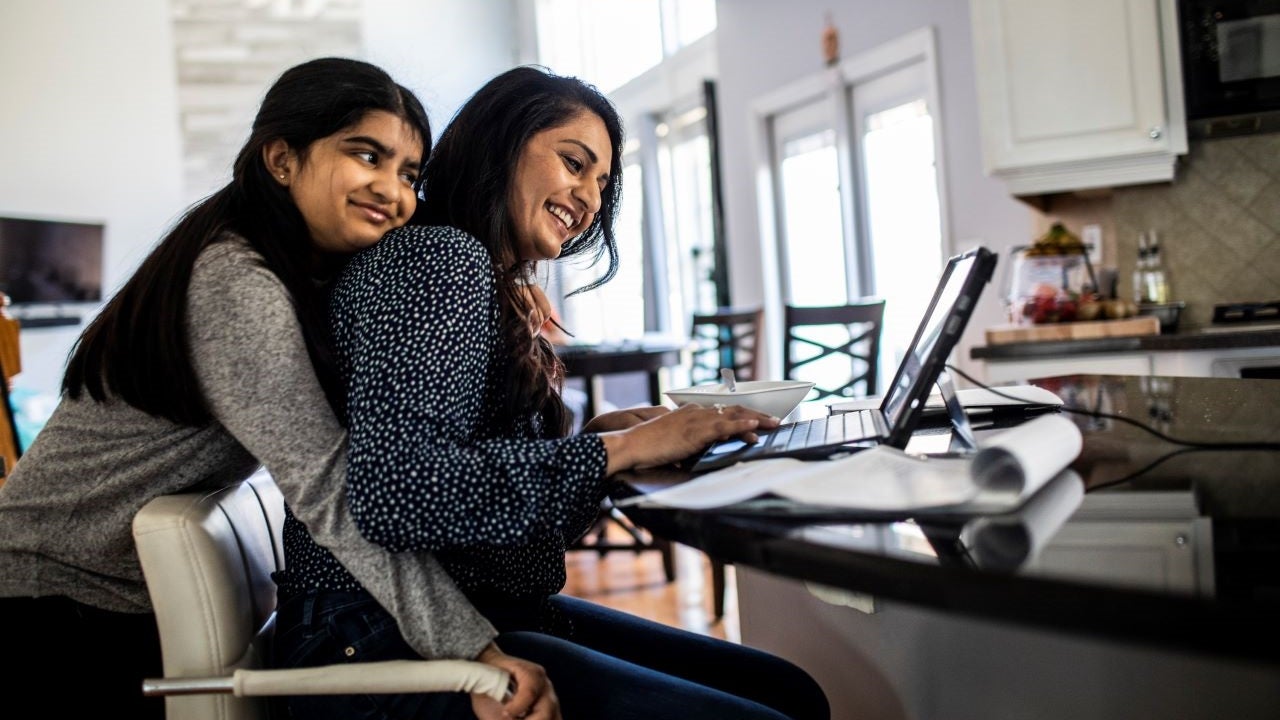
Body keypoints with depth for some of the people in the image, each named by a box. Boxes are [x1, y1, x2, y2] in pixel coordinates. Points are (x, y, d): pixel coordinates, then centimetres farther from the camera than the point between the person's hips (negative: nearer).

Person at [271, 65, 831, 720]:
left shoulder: (502, 288, 17)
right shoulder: (437, 256, -12)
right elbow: (389, 490, -26)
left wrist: (597, 434, 1)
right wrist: (617, 450, -22)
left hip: (482, 612, 10)